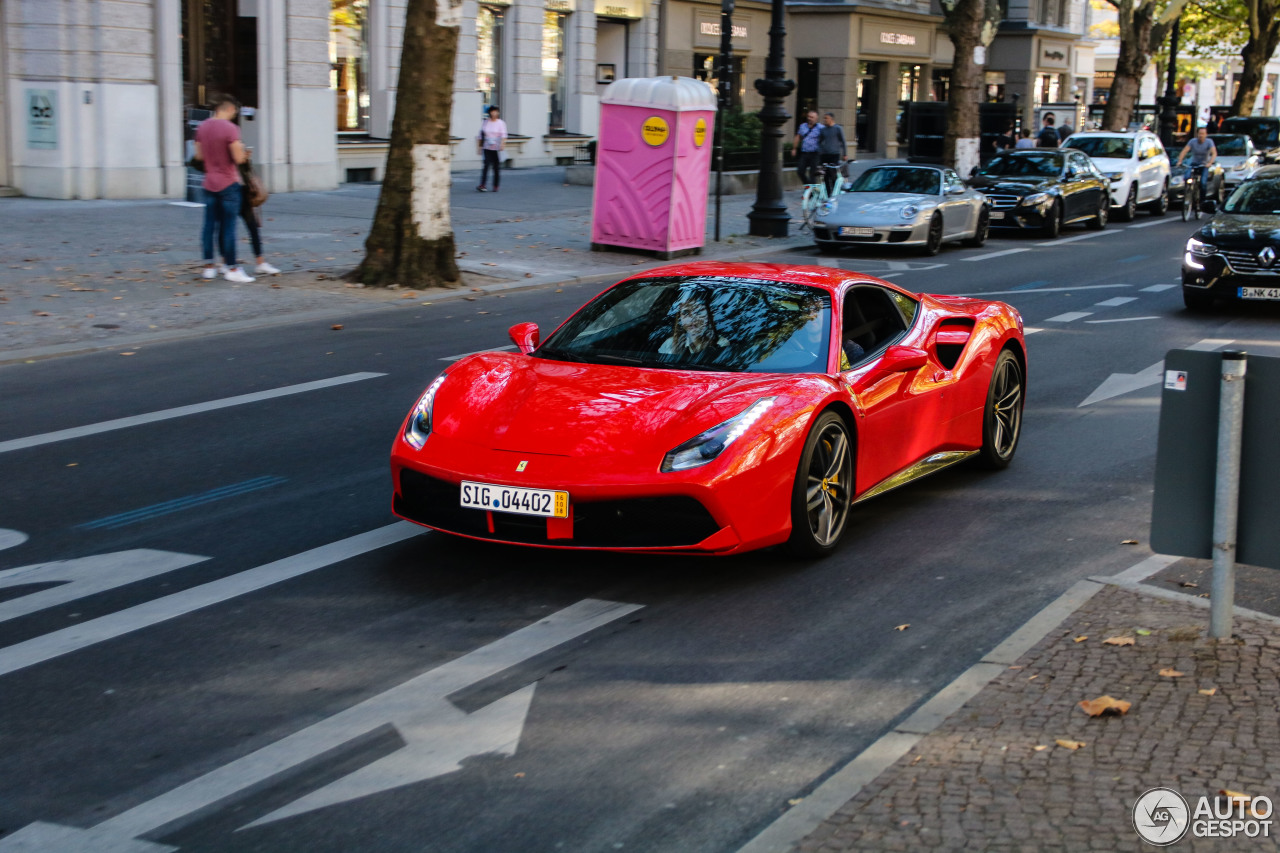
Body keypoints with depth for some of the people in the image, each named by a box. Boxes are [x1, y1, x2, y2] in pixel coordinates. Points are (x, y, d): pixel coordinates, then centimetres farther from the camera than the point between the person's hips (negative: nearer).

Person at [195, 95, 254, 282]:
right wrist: (240, 148, 2)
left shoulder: (202, 127, 6)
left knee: (209, 225, 11)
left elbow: (199, 155, 13)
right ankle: (231, 269, -1)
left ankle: (208, 267, 16)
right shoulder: (230, 128, -16)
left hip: (209, 183, 7)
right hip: (228, 183, -6)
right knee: (228, 226, -3)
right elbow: (238, 159, -18)